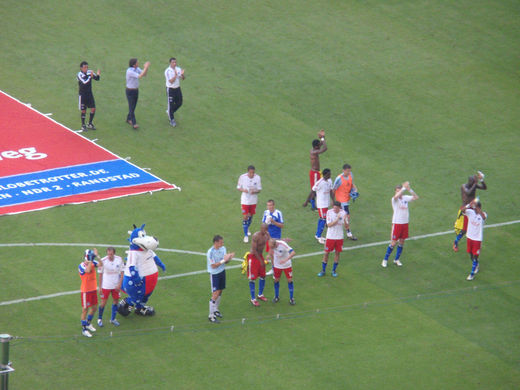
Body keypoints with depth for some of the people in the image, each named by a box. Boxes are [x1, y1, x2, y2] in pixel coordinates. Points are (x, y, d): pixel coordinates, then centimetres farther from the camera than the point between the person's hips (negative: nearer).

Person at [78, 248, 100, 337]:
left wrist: (97, 256, -24)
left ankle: (88, 324, 37)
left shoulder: (93, 263, 1)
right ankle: (84, 329, 9)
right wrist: (90, 260, -31)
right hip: (86, 291, -7)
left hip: (93, 290, 7)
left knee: (94, 307, 17)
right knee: (85, 310, 0)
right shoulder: (81, 266, -17)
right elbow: (88, 270, -36)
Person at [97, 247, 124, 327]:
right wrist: (100, 287, -4)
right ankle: (99, 319, 19)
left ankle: (113, 319, 25)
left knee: (116, 301, 10)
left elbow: (122, 272, -1)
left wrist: (119, 284, -7)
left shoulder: (119, 259, -9)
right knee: (103, 302, 0)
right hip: (106, 286, -3)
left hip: (116, 285, 3)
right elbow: (100, 275, -6)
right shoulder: (103, 261, -15)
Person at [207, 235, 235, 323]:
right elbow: (213, 265, -22)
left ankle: (215, 310, 37)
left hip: (222, 272, 7)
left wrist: (228, 259, -19)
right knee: (215, 294, -8)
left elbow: (225, 261, 3)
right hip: (214, 274, -7)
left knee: (220, 291, 17)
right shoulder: (211, 252, -22)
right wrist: (223, 260, -28)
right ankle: (211, 315, 0)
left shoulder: (223, 248, -1)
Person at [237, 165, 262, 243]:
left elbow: (259, 189, 0)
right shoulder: (242, 177, -12)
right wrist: (243, 190, -24)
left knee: (251, 215, 17)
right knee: (245, 216, -6)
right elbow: (238, 187, -2)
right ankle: (246, 235, 1)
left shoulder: (257, 178, -9)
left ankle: (247, 228, 45)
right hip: (245, 200, -3)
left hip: (253, 200, 3)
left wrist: (255, 191, -23)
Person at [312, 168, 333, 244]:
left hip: (327, 203, 8)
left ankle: (317, 235, 27)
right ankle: (319, 236, -1)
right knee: (323, 220, -9)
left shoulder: (329, 181, 4)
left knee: (321, 219, 16)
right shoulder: (319, 183, -21)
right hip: (321, 204, -8)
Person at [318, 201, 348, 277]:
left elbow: (346, 227, -8)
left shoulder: (343, 213, -7)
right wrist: (337, 220, -30)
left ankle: (334, 270, 22)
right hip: (330, 236, -1)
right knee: (326, 253, 3)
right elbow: (329, 225, -18)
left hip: (339, 237, 1)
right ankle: (323, 270, 16)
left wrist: (344, 220, -28)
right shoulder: (329, 212, -11)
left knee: (337, 253, 8)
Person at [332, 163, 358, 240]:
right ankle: (349, 234, 1)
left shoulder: (350, 175, -4)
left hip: (347, 198, 8)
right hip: (341, 199, -8)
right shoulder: (339, 178, -24)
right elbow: (334, 190, -15)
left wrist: (354, 190, -4)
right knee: (347, 216, -7)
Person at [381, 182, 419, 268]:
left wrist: (409, 190, -17)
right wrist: (404, 188, -32)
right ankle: (385, 260, 10)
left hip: (405, 223, 5)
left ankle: (397, 259, 24)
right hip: (396, 223, -5)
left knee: (401, 242, 10)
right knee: (393, 243, -3)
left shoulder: (405, 198, 3)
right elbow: (396, 196, -34)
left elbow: (416, 197, -4)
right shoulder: (394, 199, -10)